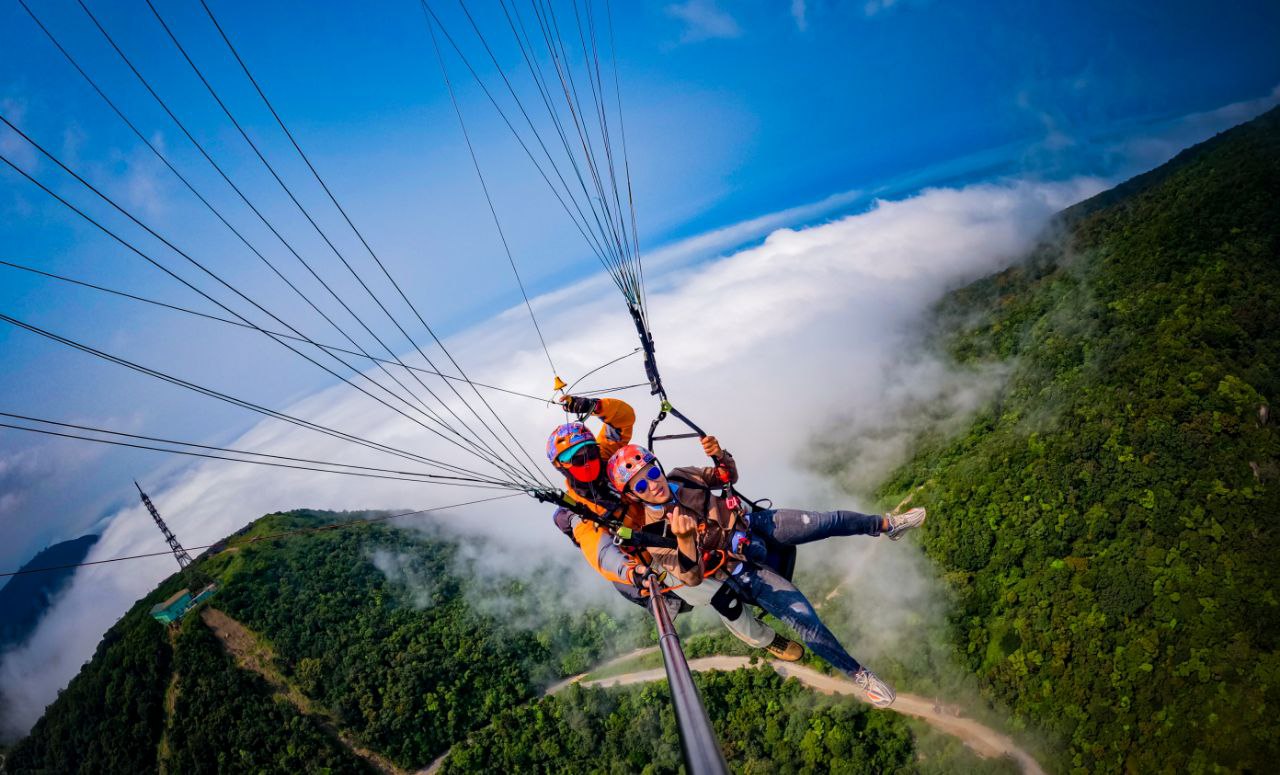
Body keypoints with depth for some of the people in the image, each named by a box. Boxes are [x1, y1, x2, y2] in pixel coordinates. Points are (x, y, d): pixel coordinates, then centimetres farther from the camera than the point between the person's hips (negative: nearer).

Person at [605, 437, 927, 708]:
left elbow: (728, 477, 7)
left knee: (830, 521, -2)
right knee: (806, 621, -13)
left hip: (755, 524, 4)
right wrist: (684, 539, -49)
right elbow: (692, 578, -29)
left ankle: (887, 524, 28)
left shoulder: (679, 477, -7)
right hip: (744, 571, -4)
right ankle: (859, 675, 11)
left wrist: (719, 456, -16)